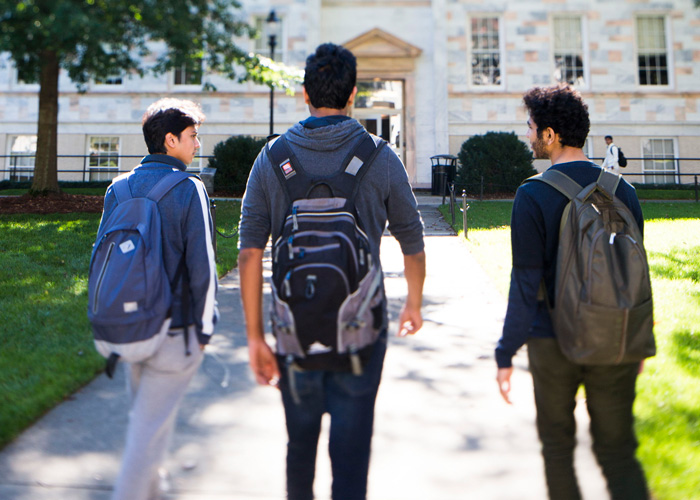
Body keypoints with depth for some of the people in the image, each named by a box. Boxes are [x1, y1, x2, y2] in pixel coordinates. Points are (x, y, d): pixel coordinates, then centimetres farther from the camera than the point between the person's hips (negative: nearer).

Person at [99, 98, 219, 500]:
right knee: (151, 425, 4)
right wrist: (204, 330, -4)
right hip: (175, 331, -6)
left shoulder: (119, 188, 3)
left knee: (143, 413, 25)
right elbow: (202, 268, -16)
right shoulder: (188, 190, -14)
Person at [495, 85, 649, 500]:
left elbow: (525, 285, -15)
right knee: (618, 451, 12)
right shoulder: (622, 189, 1)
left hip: (553, 342, -3)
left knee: (558, 443, 17)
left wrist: (506, 354, -8)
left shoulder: (533, 196, -12)